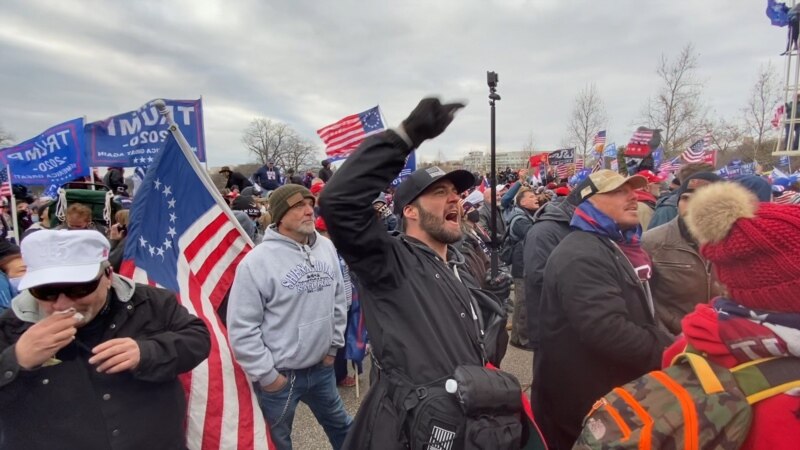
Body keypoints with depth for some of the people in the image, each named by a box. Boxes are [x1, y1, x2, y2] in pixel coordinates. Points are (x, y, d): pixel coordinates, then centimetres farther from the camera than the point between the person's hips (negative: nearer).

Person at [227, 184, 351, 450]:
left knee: (340, 425, 25)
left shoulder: (327, 248, -2)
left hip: (322, 367, 5)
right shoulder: (257, 261, -19)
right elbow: (241, 329, -16)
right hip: (278, 375, -4)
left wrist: (333, 346, 9)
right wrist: (267, 375, -12)